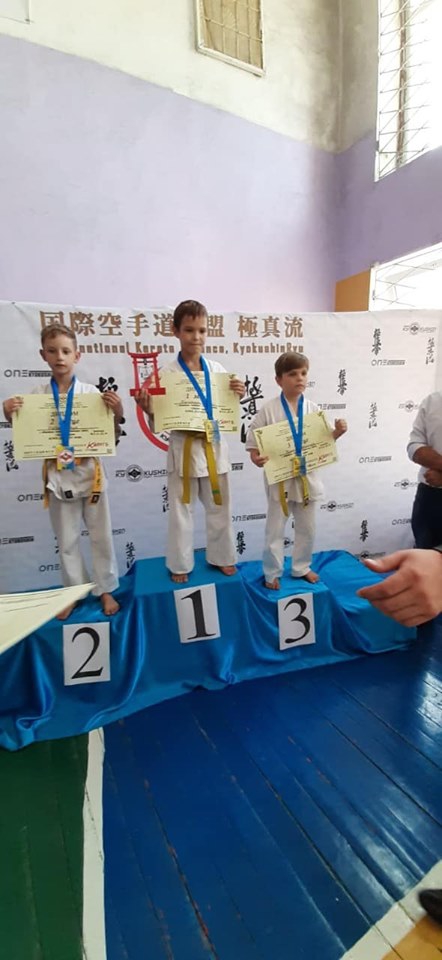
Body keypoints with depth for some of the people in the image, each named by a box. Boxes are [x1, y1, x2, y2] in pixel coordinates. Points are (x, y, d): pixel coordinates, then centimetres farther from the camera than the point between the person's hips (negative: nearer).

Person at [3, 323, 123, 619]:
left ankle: (106, 589, 29)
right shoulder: (37, 395, -1)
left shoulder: (92, 392, -5)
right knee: (67, 540, 14)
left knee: (101, 536, 11)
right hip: (58, 476, 1)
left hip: (89, 473, -1)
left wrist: (117, 413, -19)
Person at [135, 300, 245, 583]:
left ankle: (222, 557, 35)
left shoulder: (217, 369, 3)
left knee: (220, 508, 15)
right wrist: (148, 408, -27)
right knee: (181, 511, 9)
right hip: (184, 449, -3)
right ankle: (180, 565, 28)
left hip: (214, 447, 3)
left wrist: (238, 396, -8)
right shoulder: (166, 373, -7)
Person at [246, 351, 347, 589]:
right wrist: (255, 458, -26)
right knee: (275, 530, 8)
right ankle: (272, 573, 24)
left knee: (306, 528, 16)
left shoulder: (312, 408, 1)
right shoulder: (269, 409, -10)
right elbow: (253, 437, -8)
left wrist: (337, 433, -10)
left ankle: (301, 568, 36)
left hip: (306, 477, 4)